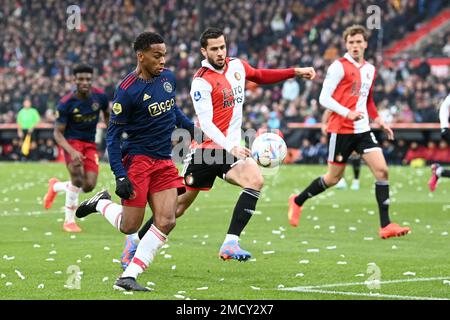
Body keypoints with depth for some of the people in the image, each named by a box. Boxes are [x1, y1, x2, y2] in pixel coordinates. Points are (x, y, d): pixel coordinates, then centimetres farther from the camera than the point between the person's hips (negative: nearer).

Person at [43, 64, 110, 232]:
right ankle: (69, 221, -8)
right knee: (77, 177, -26)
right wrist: (72, 151, -28)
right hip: (72, 142, -4)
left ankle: (56, 186, 25)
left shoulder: (100, 96, -7)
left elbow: (107, 114, 16)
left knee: (89, 186, -6)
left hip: (90, 144, 4)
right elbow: (57, 133, -13)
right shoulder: (65, 104, -17)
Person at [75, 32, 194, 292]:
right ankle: (101, 203, 28)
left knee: (166, 222, -9)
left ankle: (129, 276, -3)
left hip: (164, 162, 6)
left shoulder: (168, 78, 6)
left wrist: (189, 126, 17)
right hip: (137, 160, -6)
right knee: (130, 226, -4)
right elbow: (113, 134, -11)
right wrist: (120, 176, -16)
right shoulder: (127, 90, -15)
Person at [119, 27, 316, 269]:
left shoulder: (237, 65, 7)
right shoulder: (202, 81, -14)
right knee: (179, 205, 1)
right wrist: (231, 147, -36)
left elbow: (261, 77, 29)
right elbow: (205, 124, -23)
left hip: (230, 148, 5)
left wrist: (296, 72, 22)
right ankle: (135, 241, 23)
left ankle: (230, 244, -27)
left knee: (255, 179, -24)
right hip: (206, 148, -5)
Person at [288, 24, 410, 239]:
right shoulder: (339, 66, -9)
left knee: (382, 170, -10)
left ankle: (386, 226, -9)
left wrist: (378, 120, 16)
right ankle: (297, 201, 29)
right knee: (333, 178, 4)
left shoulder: (370, 69, 13)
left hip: (362, 130, 6)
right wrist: (347, 113, -24)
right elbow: (324, 98, -13)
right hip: (340, 130, -6)